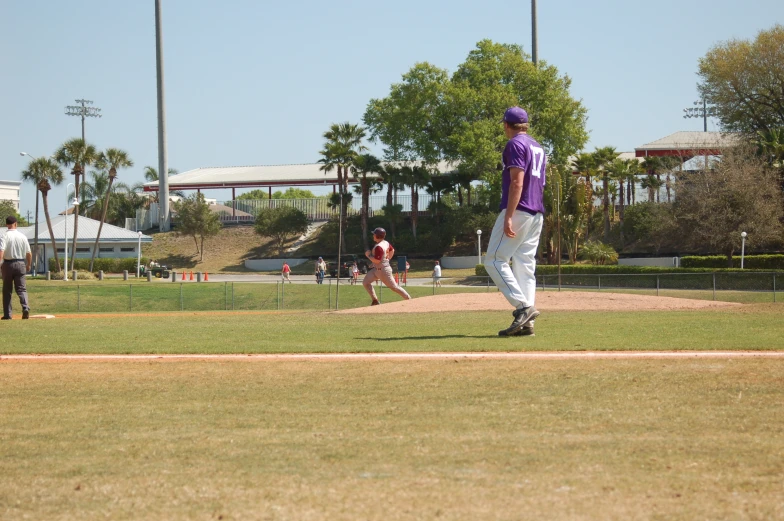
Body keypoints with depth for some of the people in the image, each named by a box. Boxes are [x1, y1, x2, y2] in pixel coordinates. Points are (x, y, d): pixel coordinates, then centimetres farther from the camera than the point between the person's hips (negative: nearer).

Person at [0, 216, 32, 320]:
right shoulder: (22, 237, 2)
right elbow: (29, 253, 6)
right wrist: (29, 265, 20)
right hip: (20, 264, 2)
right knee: (22, 289, 4)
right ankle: (25, 308, -20)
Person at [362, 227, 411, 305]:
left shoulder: (379, 247, -27)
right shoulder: (386, 243, 3)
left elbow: (377, 260, -30)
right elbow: (392, 250, 20)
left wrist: (369, 255, -16)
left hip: (383, 270, -10)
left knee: (394, 286, 1)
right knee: (366, 281, 6)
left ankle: (409, 299, 11)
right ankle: (375, 300, 7)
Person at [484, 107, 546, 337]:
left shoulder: (515, 145, -8)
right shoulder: (538, 147, 20)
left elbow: (517, 182, -17)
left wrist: (508, 217, -21)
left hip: (518, 211, -9)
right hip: (537, 214, 9)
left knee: (494, 260, -6)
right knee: (525, 264, 6)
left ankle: (524, 306, -19)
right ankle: (526, 323, 0)